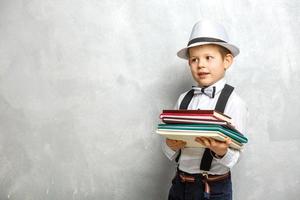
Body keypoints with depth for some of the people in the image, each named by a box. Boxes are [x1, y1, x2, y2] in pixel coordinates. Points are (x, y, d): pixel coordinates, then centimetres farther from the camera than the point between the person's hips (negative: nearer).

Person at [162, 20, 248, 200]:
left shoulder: (233, 102, -10)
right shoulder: (184, 99, 2)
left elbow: (235, 156, -12)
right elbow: (170, 154, 5)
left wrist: (222, 152, -31)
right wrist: (171, 146, -16)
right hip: (180, 183, 4)